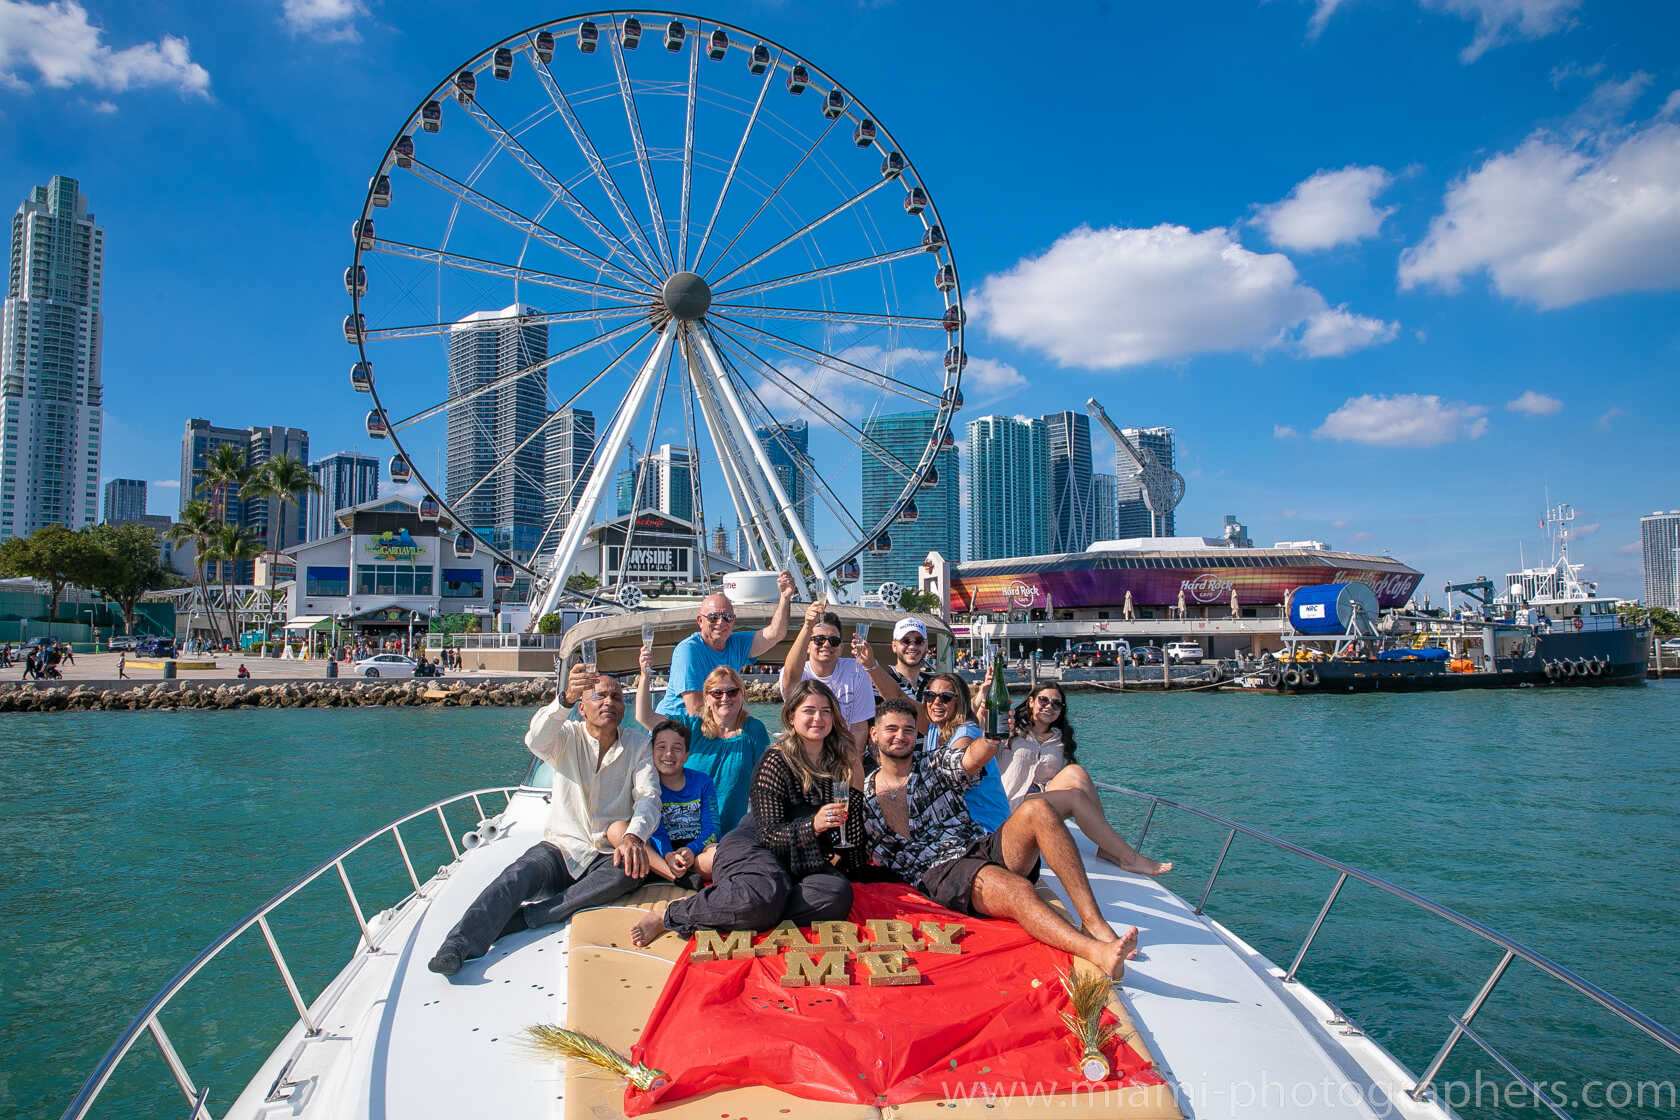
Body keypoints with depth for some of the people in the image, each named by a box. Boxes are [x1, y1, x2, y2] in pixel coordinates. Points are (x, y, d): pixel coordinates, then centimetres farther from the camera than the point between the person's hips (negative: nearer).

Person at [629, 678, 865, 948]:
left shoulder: (843, 759, 5)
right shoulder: (776, 762, -9)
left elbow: (851, 819, 11)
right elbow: (769, 834, -14)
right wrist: (812, 825, -27)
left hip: (803, 862, 5)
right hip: (752, 848, -5)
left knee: (838, 894, -31)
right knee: (766, 894, -40)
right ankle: (671, 915, -18)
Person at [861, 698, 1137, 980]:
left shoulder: (935, 763, 14)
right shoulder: (864, 795, 14)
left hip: (982, 848, 3)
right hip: (939, 870, -3)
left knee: (1036, 811, -26)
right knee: (1017, 889, -35)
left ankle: (1094, 922, -31)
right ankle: (1096, 952, -55)